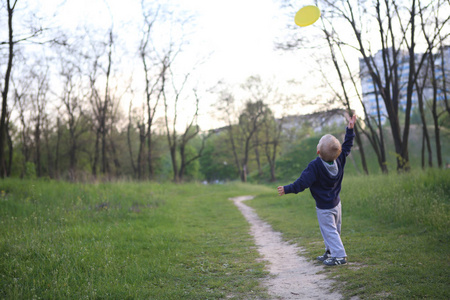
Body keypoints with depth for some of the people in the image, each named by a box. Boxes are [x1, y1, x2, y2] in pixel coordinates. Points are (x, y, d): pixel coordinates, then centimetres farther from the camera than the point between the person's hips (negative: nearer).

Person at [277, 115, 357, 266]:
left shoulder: (315, 166, -27)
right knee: (335, 229, 19)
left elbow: (302, 183, -24)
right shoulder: (339, 159, -9)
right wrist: (350, 129, 13)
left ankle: (339, 255, 3)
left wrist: (286, 189, -14)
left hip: (324, 208, -8)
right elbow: (347, 146, 8)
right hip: (336, 203, 8)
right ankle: (330, 252, 32)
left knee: (329, 231, 2)